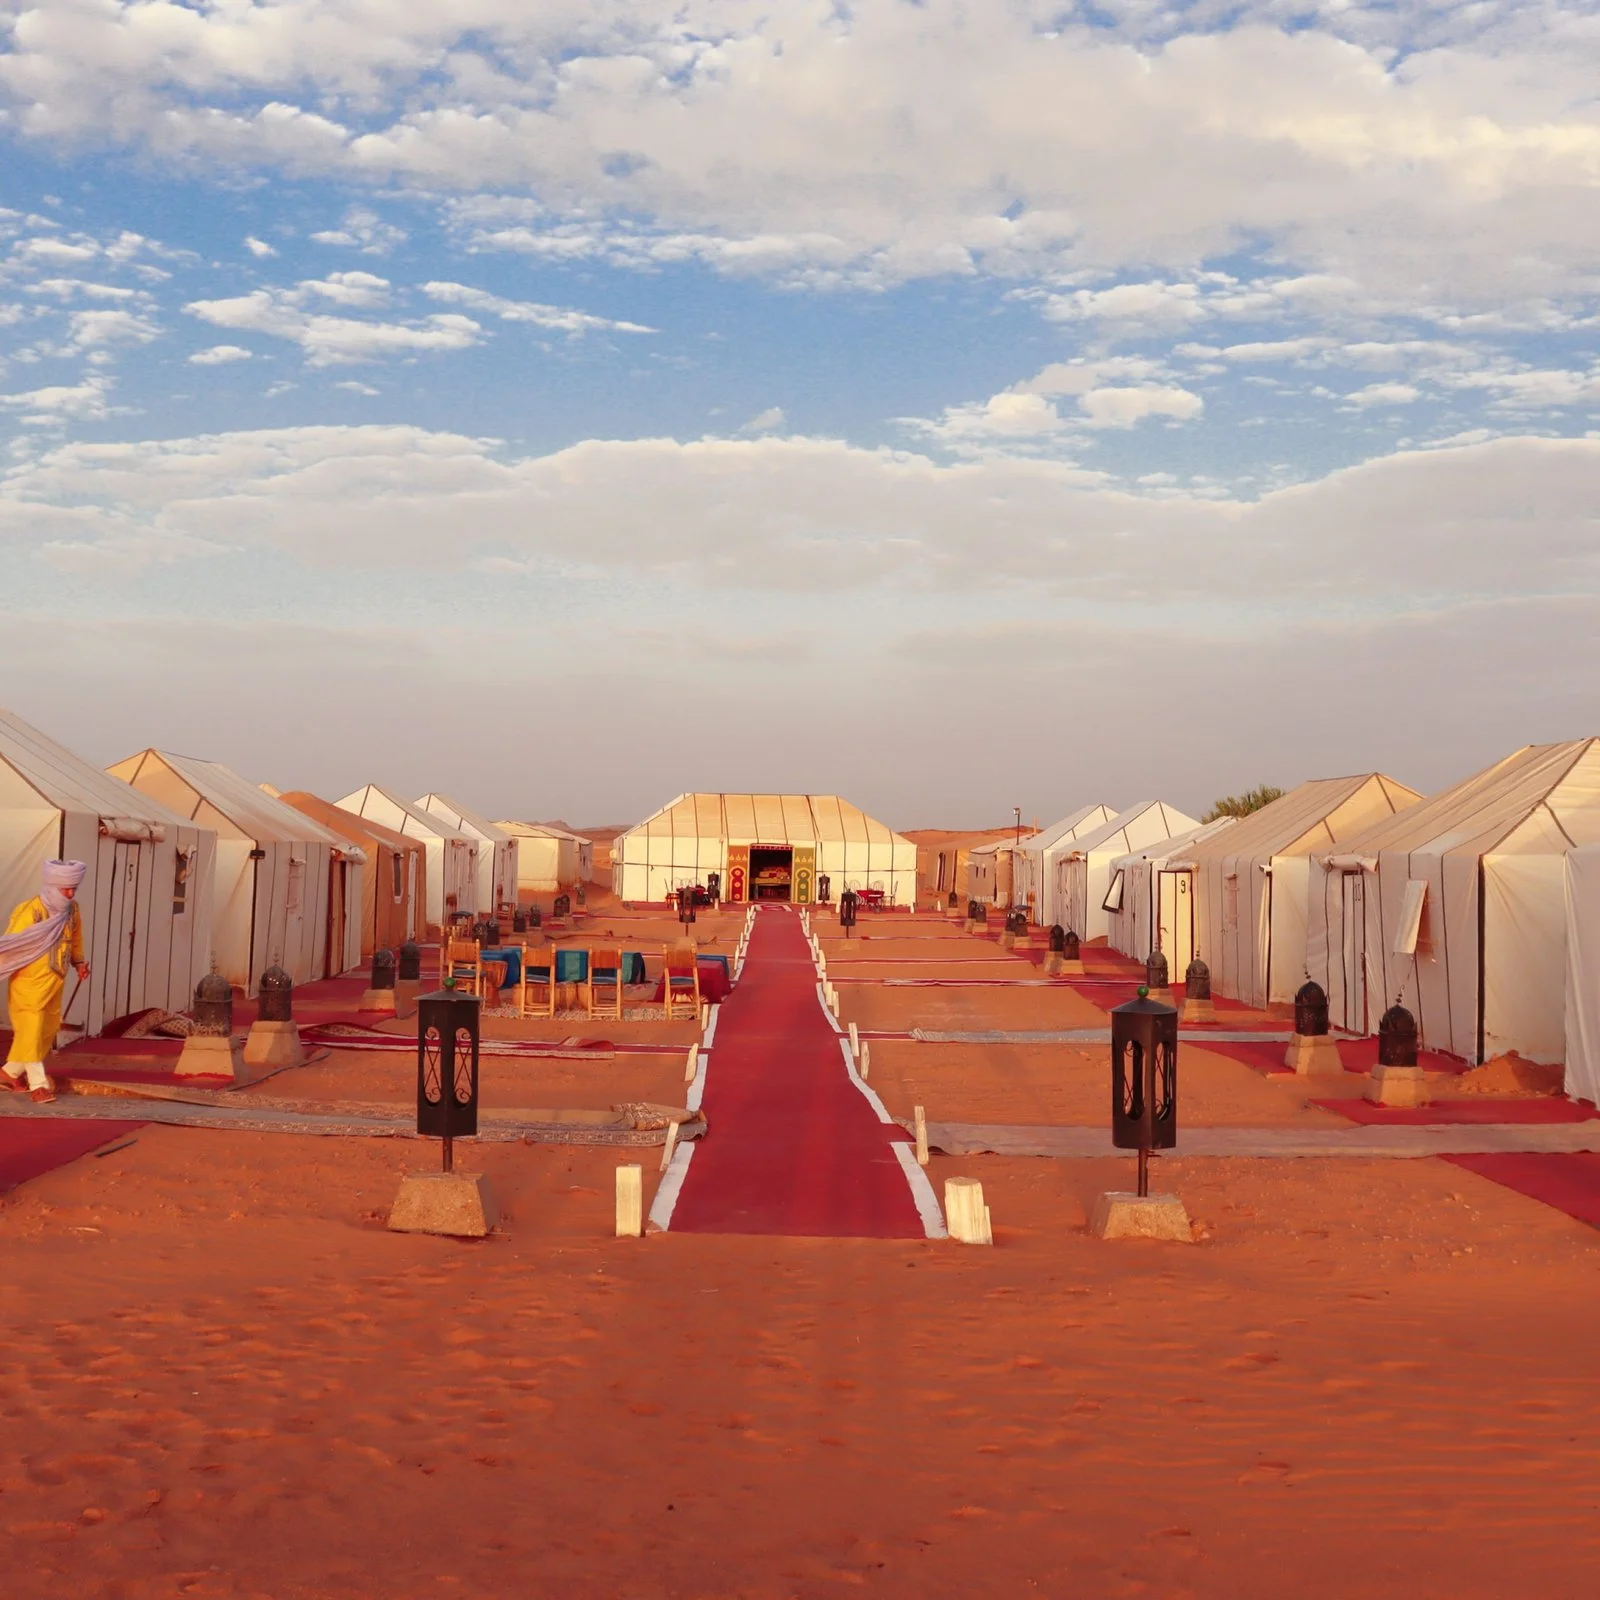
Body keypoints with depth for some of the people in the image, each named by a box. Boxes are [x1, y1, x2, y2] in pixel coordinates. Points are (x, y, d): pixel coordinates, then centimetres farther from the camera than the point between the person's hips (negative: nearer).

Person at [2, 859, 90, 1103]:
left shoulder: (73, 909, 2)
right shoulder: (32, 911, -20)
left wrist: (79, 962, 10)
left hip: (55, 982, 7)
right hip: (30, 981, -7)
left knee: (48, 1031, 11)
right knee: (31, 1030, -7)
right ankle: (38, 1083, -2)